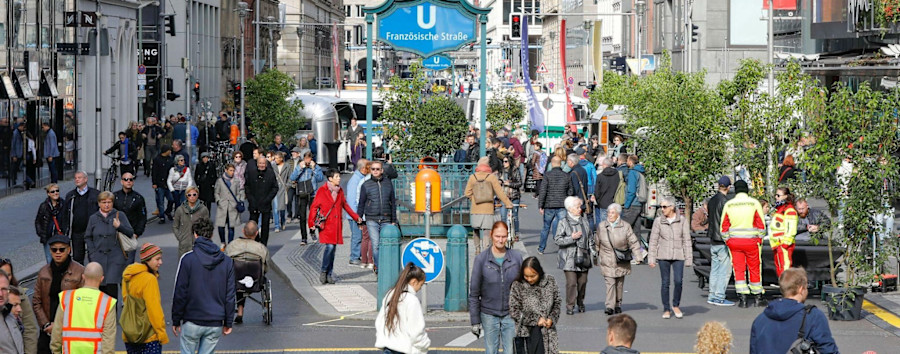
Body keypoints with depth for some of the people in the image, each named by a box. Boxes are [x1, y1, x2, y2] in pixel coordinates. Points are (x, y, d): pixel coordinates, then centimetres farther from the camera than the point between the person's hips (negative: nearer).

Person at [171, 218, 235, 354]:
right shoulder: (227, 262, 3)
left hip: (192, 322, -3)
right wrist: (228, 323, 13)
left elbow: (180, 293, -7)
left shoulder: (188, 259, -8)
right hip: (216, 324, 3)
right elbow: (230, 296, 5)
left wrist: (176, 320, 1)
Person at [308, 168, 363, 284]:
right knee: (329, 246, -16)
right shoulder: (322, 190, -5)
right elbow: (314, 207, -2)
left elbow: (345, 205, 24)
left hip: (336, 224, 5)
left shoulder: (340, 191, 12)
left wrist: (356, 217, 24)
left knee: (333, 248, 5)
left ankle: (329, 274, 12)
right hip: (326, 224, -5)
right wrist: (311, 223, -8)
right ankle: (324, 272, -3)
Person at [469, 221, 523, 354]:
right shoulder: (481, 259, -4)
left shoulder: (516, 257, 0)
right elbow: (474, 292, 0)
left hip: (510, 313, 1)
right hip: (489, 315, -1)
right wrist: (475, 320, -2)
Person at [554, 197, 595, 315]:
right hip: (569, 258, -4)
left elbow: (590, 237, 18)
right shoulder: (563, 222, -6)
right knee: (571, 282, -9)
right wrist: (572, 238, -18)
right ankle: (570, 306, -1)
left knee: (582, 282, 7)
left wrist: (592, 250, 11)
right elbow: (557, 240, -9)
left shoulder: (584, 220, 9)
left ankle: (580, 303, 25)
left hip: (583, 257, 4)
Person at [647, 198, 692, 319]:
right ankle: (666, 309, 12)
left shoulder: (682, 220, 2)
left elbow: (687, 240, 5)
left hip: (678, 255, -1)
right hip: (663, 255, 1)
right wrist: (651, 259, 2)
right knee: (665, 283, 1)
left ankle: (676, 306, 10)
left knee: (678, 281, -12)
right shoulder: (658, 221, 3)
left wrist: (689, 259, 2)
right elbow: (653, 241, 6)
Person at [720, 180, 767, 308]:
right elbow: (761, 224, -2)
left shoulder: (728, 205, 2)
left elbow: (724, 226, 5)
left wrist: (727, 240, 16)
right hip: (751, 241, -1)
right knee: (755, 269, 9)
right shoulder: (754, 203, -4)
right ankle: (758, 298, 17)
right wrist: (760, 239, 9)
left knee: (739, 269, 5)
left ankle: (743, 298, -1)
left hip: (734, 241, 1)